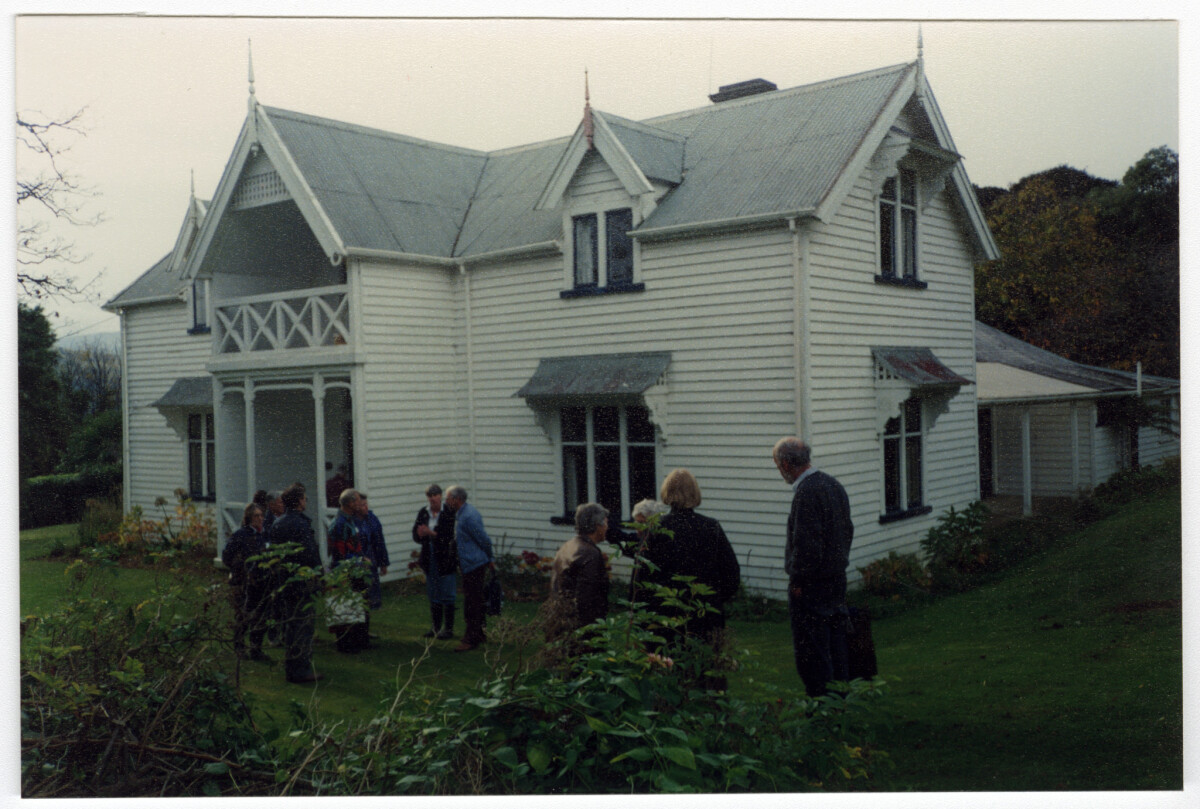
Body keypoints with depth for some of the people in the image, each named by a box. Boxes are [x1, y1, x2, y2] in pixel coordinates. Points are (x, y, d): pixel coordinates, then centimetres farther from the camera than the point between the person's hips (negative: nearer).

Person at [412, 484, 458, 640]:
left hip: (445, 558, -5)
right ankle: (436, 627, 23)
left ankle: (448, 628, 7)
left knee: (447, 595, -1)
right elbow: (415, 536, 6)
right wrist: (420, 535, -16)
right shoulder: (423, 513, 6)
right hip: (429, 558, 5)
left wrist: (432, 533, -24)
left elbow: (450, 536, -16)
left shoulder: (449, 513, -10)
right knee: (433, 595, 13)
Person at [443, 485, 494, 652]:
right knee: (476, 601, 18)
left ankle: (471, 639, 0)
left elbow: (484, 540, -18)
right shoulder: (461, 513, 12)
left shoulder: (469, 516, -22)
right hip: (469, 565, 11)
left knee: (471, 603, -5)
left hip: (473, 565, -11)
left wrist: (490, 559, -5)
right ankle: (480, 634, 28)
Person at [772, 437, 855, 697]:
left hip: (811, 586, -10)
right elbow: (847, 529, 17)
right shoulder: (833, 484, 10)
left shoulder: (806, 492, -20)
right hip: (837, 579, 10)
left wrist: (798, 581, -14)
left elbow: (806, 543, -23)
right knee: (835, 643, 17)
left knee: (811, 651, -1)